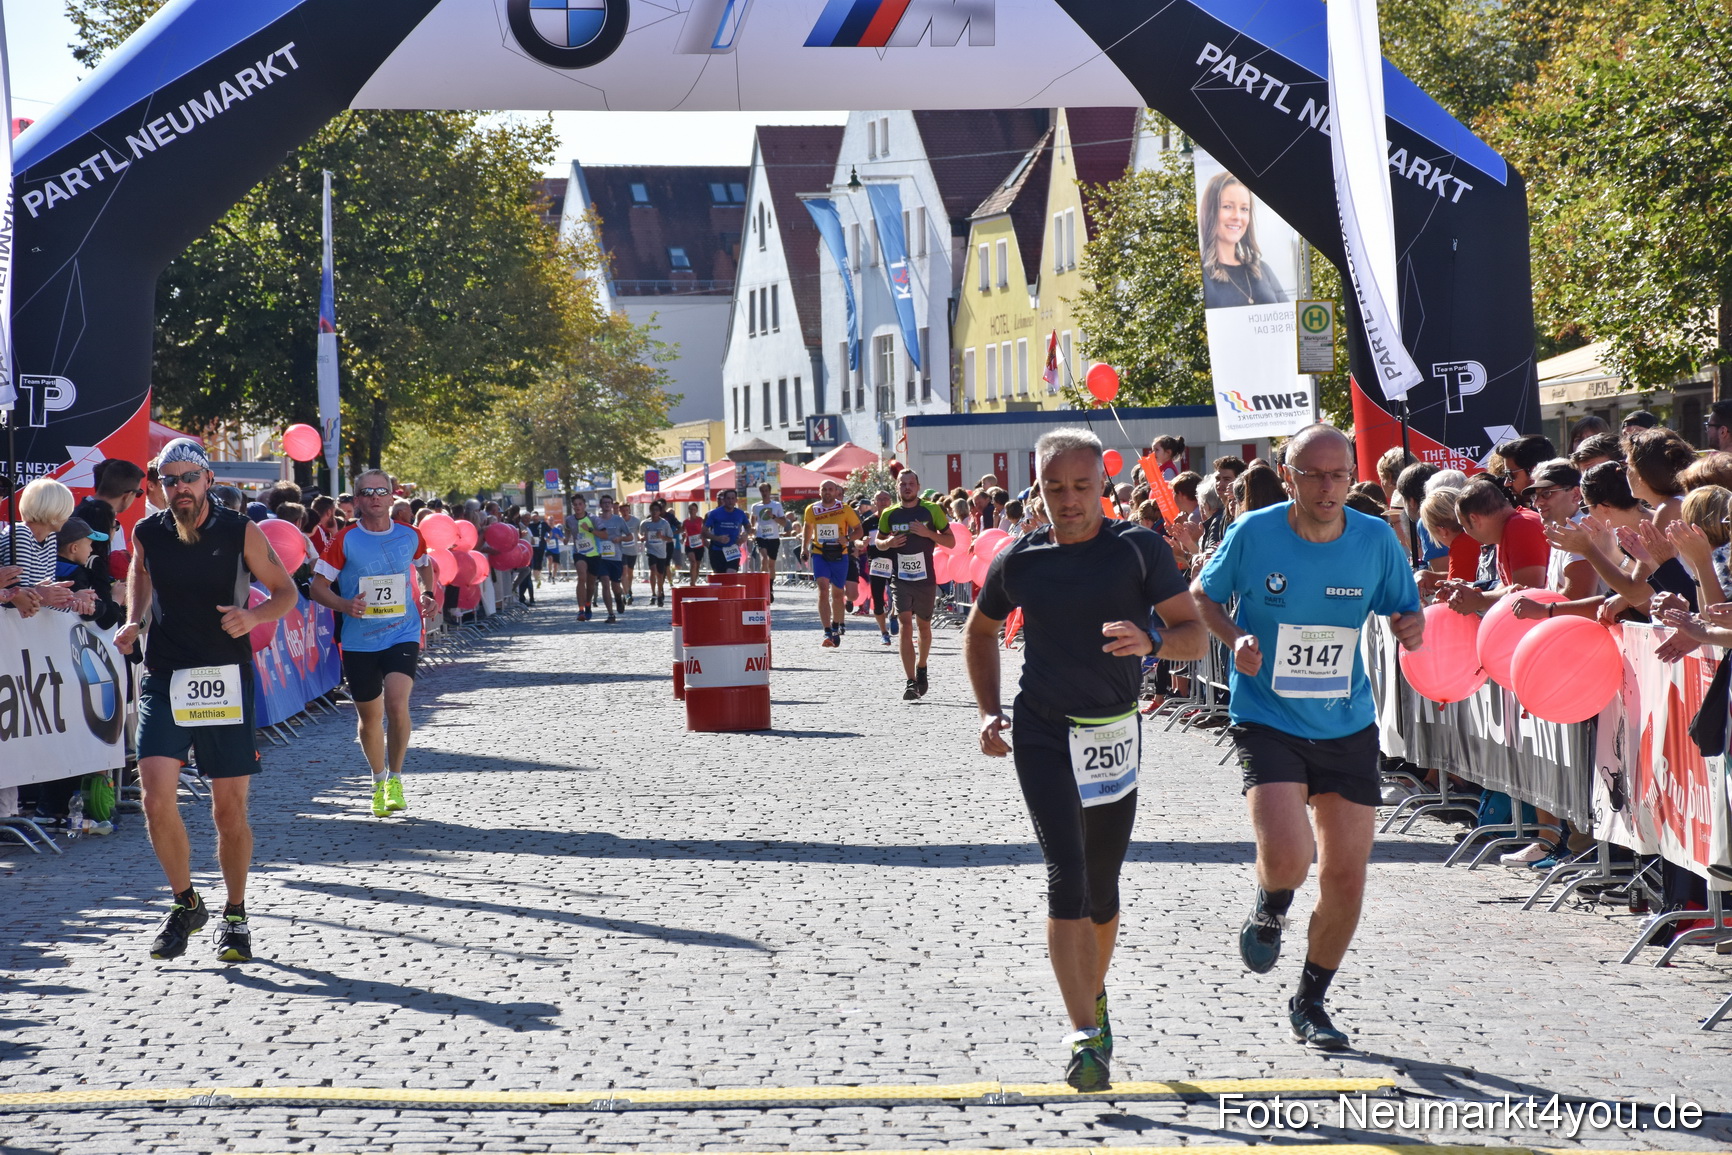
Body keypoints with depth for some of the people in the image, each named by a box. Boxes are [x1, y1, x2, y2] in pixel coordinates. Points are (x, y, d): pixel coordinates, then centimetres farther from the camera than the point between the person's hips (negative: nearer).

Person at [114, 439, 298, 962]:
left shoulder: (241, 533, -3)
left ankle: (236, 917, 21)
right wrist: (133, 623, 8)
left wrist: (253, 616, -14)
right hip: (164, 680, 1)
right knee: (156, 798, -13)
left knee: (230, 810, 2)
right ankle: (185, 904, 9)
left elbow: (286, 591, 6)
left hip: (225, 682, -1)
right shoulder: (147, 534, 4)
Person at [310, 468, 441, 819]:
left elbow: (424, 564, 25)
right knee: (369, 715, 10)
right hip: (358, 641, 0)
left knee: (396, 703, -21)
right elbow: (318, 586, -4)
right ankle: (378, 780, 34)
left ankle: (395, 777, -1)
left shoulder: (410, 536, 1)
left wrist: (429, 593, 9)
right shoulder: (345, 540, -6)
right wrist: (345, 605, -21)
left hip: (402, 635, 0)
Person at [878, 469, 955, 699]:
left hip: (926, 578, 0)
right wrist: (889, 542, -7)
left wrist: (928, 533, -16)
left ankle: (921, 667, 40)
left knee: (924, 625, 13)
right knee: (905, 625, -12)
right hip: (901, 579, 0)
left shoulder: (931, 510, -2)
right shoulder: (889, 514, 4)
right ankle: (911, 682, -16)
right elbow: (879, 542, 16)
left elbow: (951, 541, 0)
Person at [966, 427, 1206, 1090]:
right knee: (1067, 877, -15)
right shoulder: (1019, 561, 0)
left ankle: (1094, 993, 40)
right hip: (1042, 732, -1)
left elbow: (1195, 635, -5)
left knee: (1101, 887, 12)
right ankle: (1088, 1036, -19)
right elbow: (980, 630, 18)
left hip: (1114, 732, 1)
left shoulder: (1139, 550, -4)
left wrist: (1151, 640, -27)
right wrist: (988, 712, 8)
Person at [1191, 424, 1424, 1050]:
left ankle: (1310, 1002, 30)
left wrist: (1411, 627, -17)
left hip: (1348, 726, 3)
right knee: (1286, 855, -23)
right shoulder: (1253, 533, -11)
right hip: (1267, 722, -3)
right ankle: (1269, 909, 17)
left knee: (1346, 878, 5)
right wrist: (1235, 638, -14)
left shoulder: (1376, 540, -5)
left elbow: (1406, 613, 6)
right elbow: (1201, 594, 4)